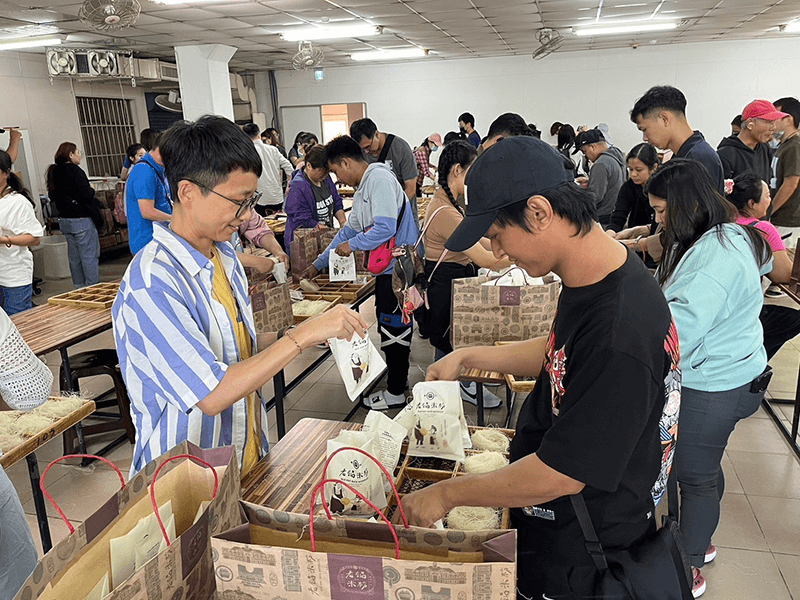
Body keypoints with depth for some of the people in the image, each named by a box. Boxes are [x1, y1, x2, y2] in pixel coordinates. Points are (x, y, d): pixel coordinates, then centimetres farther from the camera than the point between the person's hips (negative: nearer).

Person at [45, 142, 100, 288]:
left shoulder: (54, 172, 10)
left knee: (74, 256, 14)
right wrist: (91, 190, -1)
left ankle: (79, 287, 21)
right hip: (81, 220, -8)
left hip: (64, 220, 8)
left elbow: (53, 196, 18)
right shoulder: (75, 171, -14)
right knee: (90, 256, -3)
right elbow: (86, 195, -20)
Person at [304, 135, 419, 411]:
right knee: (390, 324, 19)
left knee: (393, 328, 1)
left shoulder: (379, 179, -16)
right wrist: (318, 264, 24)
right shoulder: (363, 189, 17)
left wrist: (351, 245, -11)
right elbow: (349, 230, 23)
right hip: (388, 267, 10)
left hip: (399, 266, -10)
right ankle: (398, 376, 36)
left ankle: (395, 392, 14)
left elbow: (385, 228, -25)